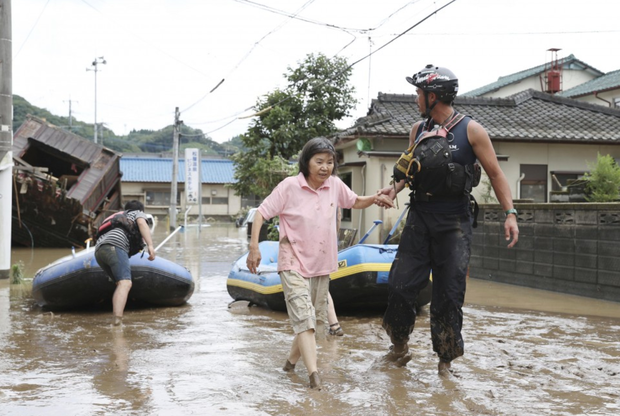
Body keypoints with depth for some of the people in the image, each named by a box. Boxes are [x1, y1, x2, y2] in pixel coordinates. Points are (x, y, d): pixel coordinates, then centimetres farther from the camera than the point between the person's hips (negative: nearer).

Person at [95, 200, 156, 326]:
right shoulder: (139, 214, 24)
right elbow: (142, 223, 1)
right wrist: (150, 245, -11)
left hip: (98, 249, 8)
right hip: (115, 246, -8)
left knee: (120, 283, 15)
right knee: (125, 283, -20)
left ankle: (115, 317, 0)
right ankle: (117, 319, -40)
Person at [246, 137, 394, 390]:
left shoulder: (335, 185, -1)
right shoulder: (290, 186, -14)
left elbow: (354, 202, 17)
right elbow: (261, 213, -10)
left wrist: (374, 199, -3)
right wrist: (254, 247, -18)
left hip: (321, 264, 6)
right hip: (294, 263, -6)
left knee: (314, 318, 15)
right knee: (303, 317, -17)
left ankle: (292, 361, 34)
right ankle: (314, 374, -23)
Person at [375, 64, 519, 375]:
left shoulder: (471, 131, -4)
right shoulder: (418, 130, 10)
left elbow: (495, 174, -2)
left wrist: (510, 213, -11)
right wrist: (395, 188, -3)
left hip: (454, 223, -4)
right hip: (419, 218, 4)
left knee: (448, 294, -1)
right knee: (401, 284, -1)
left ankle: (445, 359, 13)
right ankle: (399, 348, 17)